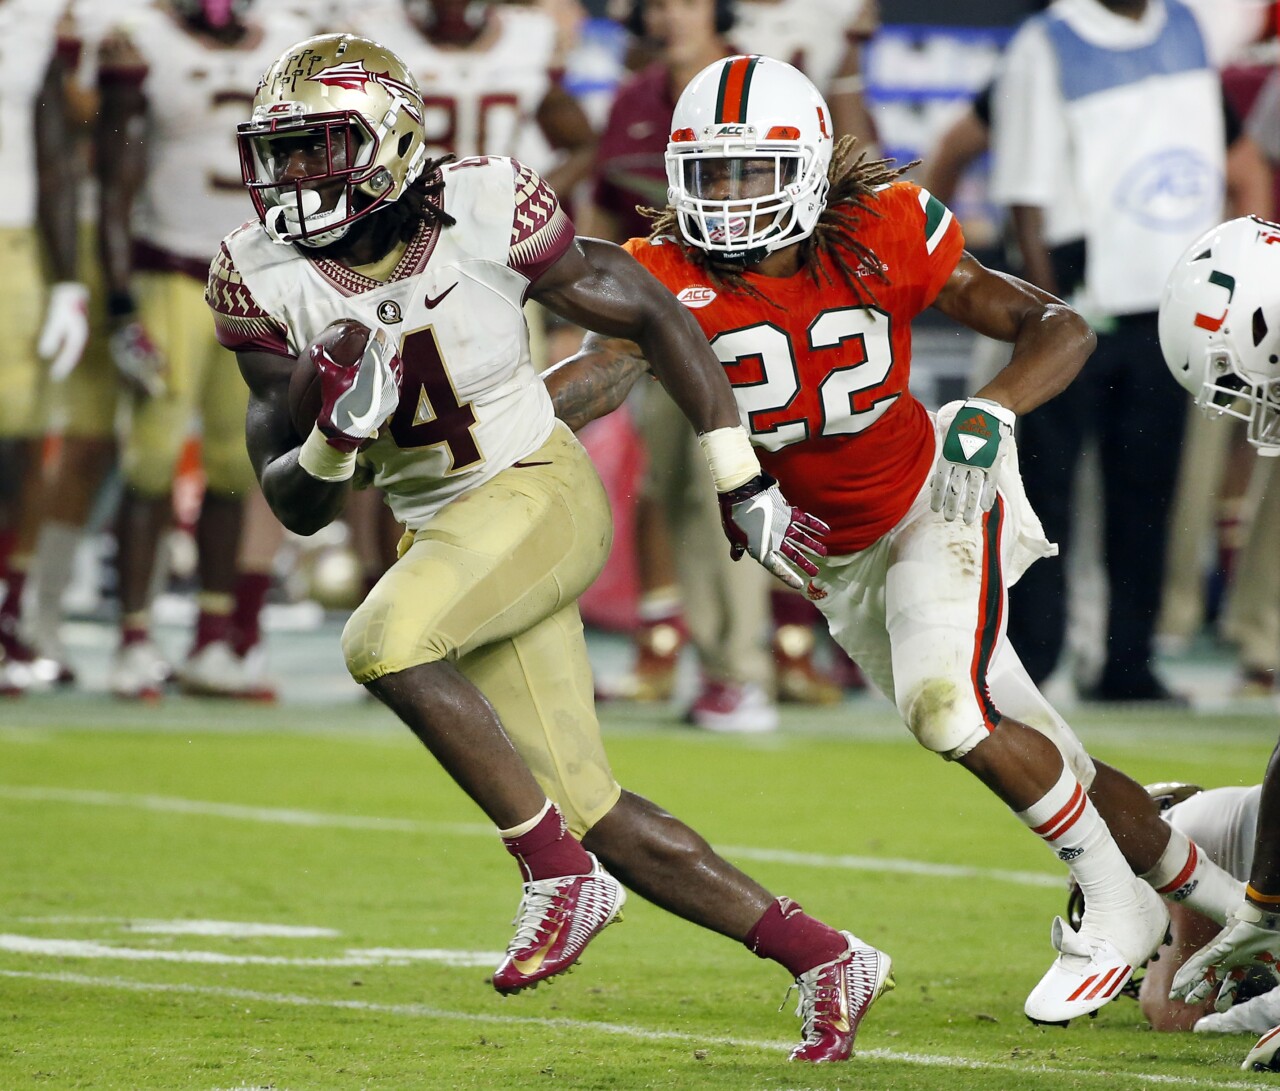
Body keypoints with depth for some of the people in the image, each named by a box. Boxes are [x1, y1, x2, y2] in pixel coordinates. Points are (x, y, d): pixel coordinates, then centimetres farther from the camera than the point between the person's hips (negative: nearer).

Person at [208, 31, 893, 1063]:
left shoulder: (482, 211, -15)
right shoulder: (267, 280, -6)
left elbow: (653, 315, -3)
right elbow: (297, 506, -3)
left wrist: (745, 487, -1)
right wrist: (337, 435, -26)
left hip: (541, 489, -5)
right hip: (444, 530, 5)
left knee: (383, 641, -31)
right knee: (593, 814, 3)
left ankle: (559, 872, -16)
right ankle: (825, 960, 16)